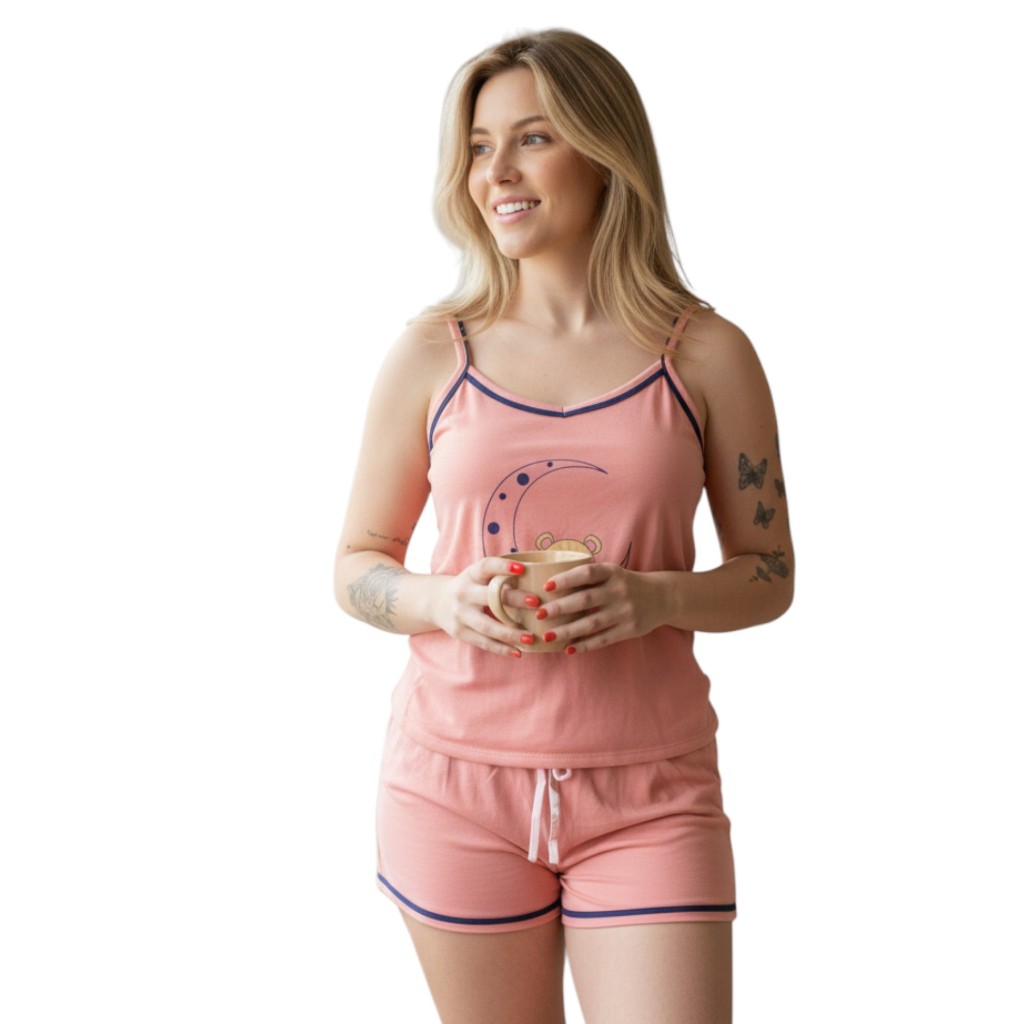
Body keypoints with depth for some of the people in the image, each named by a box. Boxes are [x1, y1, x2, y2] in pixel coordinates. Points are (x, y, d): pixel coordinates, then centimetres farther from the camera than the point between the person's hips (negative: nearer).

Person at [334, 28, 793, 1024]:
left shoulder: (707, 356, 0)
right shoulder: (432, 355, 1)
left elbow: (768, 573, 6)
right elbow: (356, 566, 8)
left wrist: (656, 597, -14)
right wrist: (443, 600, -14)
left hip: (649, 792, 0)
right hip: (456, 782, 1)